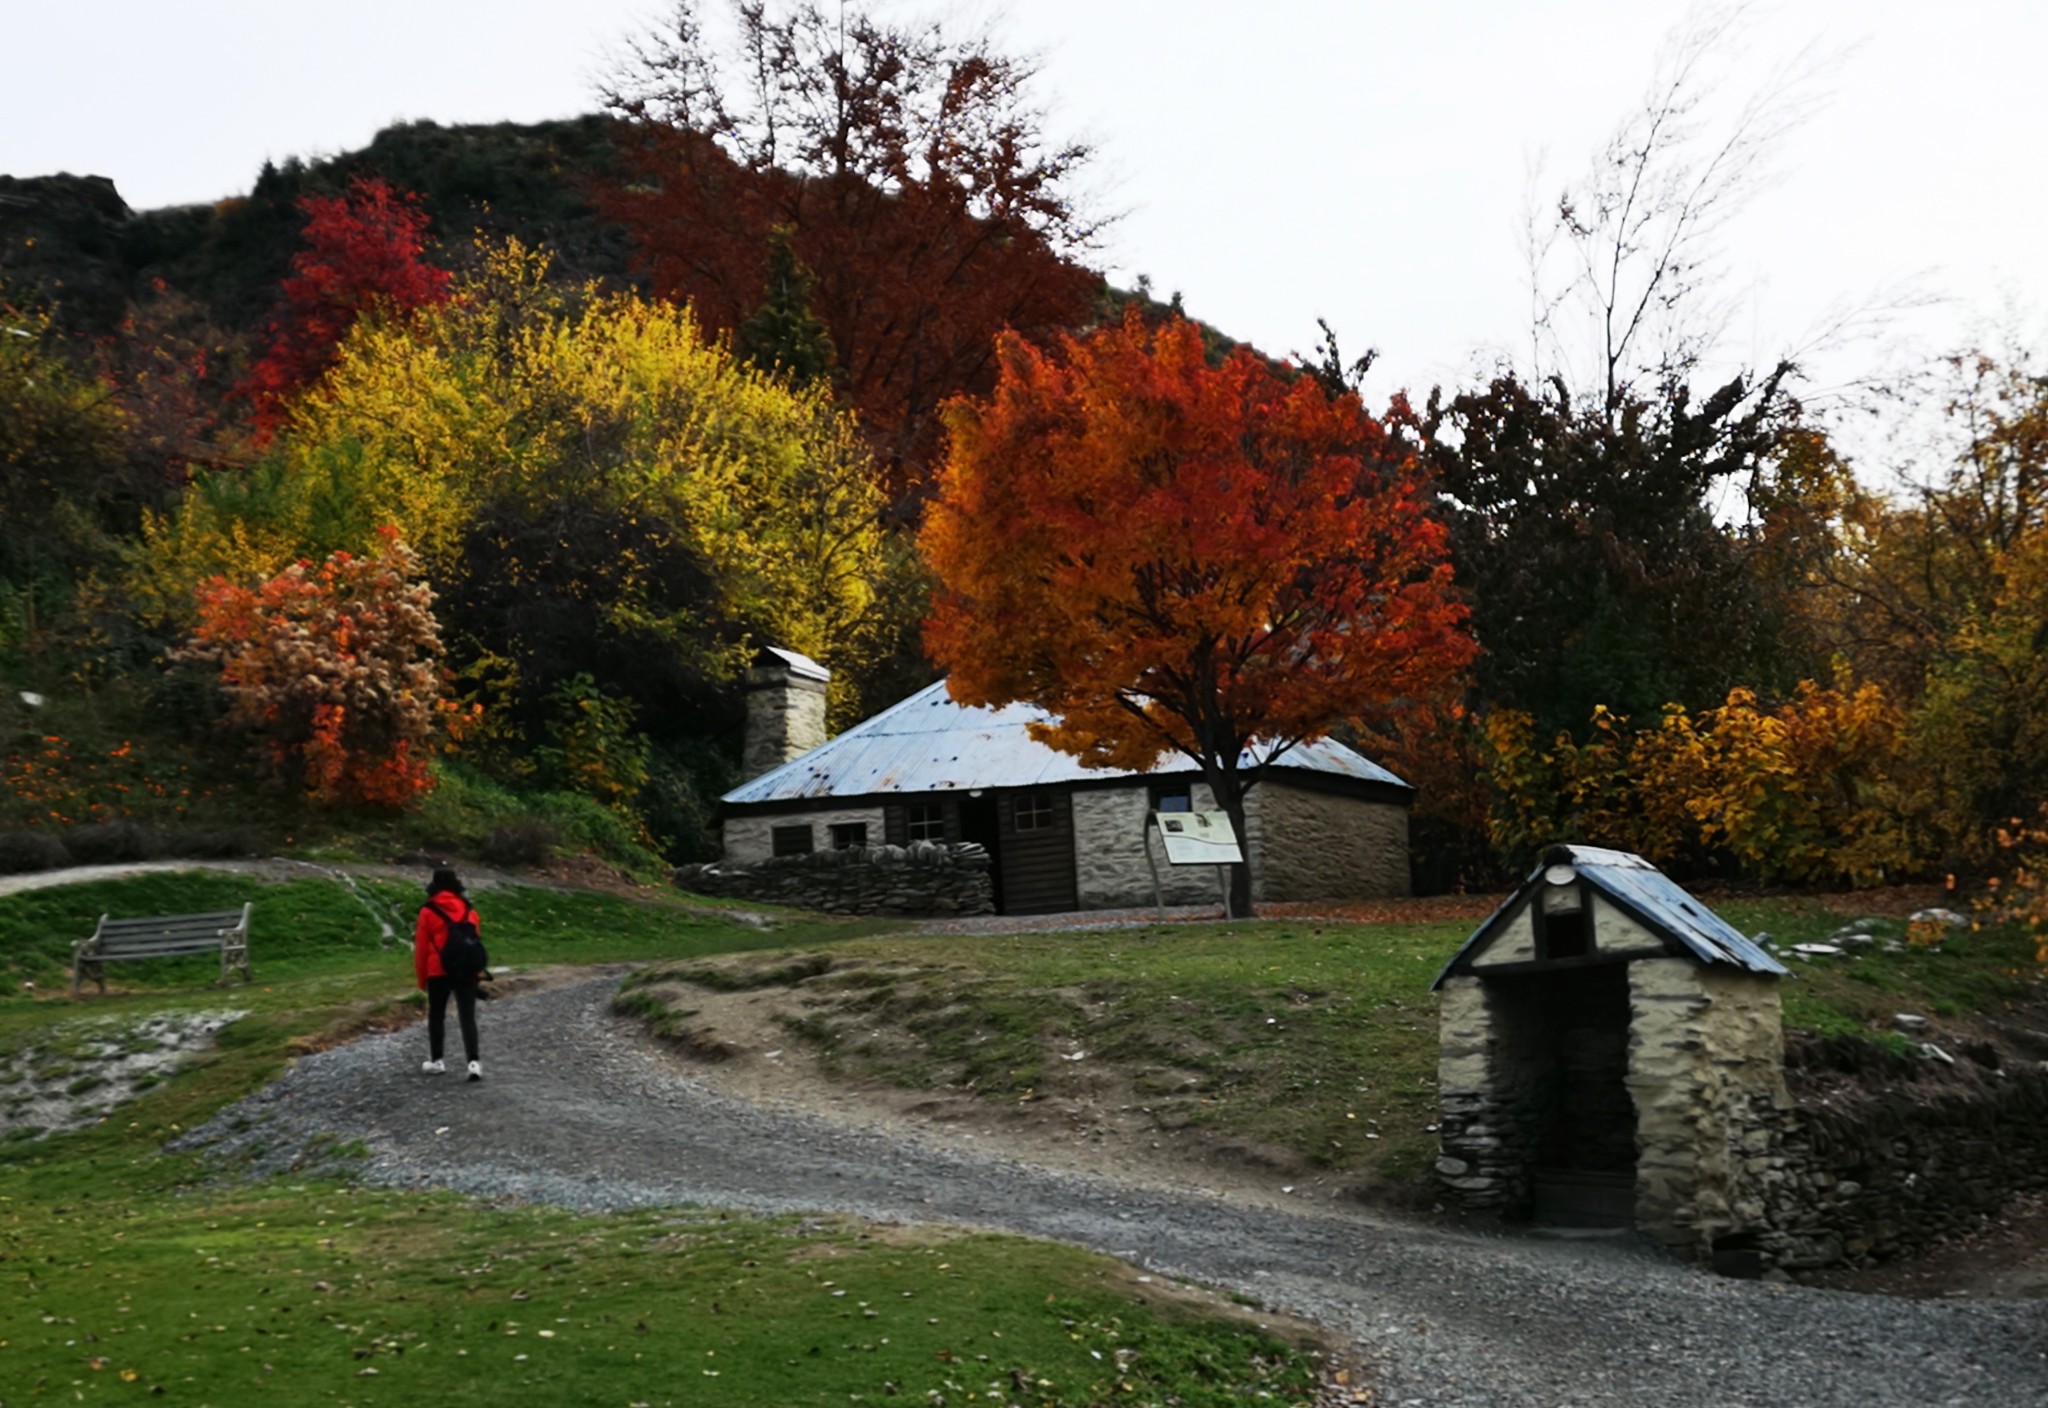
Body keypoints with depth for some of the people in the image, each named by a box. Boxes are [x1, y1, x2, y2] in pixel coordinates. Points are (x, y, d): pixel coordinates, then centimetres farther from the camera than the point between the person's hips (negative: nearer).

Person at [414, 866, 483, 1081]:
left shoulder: (428, 911, -4)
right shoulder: (468, 910, 4)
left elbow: (421, 947, -2)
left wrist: (421, 977, 7)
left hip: (438, 973, -2)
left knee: (436, 1016, 14)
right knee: (467, 1017, 0)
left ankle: (436, 1061, 21)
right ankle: (473, 1062, -12)